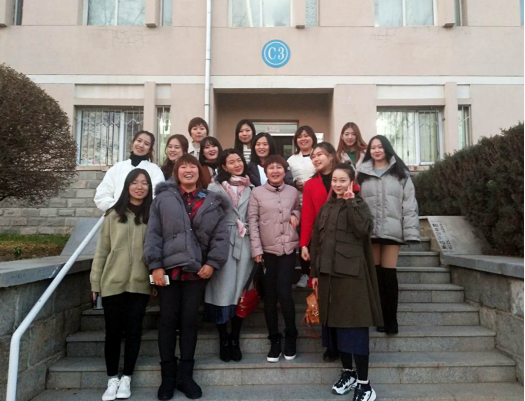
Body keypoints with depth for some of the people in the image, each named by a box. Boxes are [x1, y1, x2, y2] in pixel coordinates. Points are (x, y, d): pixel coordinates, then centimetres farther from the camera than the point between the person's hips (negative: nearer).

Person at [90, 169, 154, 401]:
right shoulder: (113, 215, 3)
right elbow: (102, 250, 4)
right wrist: (96, 281, 2)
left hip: (140, 284, 0)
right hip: (113, 283, 0)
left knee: (133, 330, 7)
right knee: (113, 331, 8)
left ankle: (126, 379, 21)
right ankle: (112, 379, 23)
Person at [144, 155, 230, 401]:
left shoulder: (212, 201, 7)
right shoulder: (163, 198, 6)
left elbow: (221, 235, 3)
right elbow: (153, 233, 0)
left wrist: (213, 263, -7)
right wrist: (155, 265, -8)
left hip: (197, 269, 1)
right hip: (168, 268, 0)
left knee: (190, 320, 8)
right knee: (168, 320, 6)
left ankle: (185, 375, 20)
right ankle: (168, 376, 20)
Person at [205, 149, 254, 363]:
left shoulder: (251, 189, 15)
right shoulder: (215, 187, 6)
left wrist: (246, 228, 2)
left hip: (245, 244, 2)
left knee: (239, 292, 4)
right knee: (222, 292, -2)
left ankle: (235, 340, 15)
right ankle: (224, 341, 11)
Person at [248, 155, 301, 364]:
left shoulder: (293, 192, 7)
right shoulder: (257, 193, 1)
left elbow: (299, 210, 22)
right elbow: (252, 221, -3)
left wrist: (295, 215, -2)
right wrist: (256, 249, -9)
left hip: (288, 249, 0)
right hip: (267, 250, 0)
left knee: (284, 293, -7)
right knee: (270, 296, 5)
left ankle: (291, 337, 16)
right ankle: (275, 340, 20)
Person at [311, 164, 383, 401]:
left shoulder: (358, 204, -1)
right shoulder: (326, 208, 14)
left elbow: (364, 229, -21)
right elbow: (316, 241, 14)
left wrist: (350, 202, -16)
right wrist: (315, 273, 11)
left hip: (352, 273, -5)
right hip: (328, 272, 6)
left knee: (355, 326, -3)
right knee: (336, 323, 11)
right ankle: (348, 373, 27)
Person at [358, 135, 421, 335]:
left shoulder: (400, 173, 7)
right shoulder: (363, 174, 10)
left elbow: (409, 203, 1)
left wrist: (410, 231, -7)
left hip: (392, 229, -1)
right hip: (368, 229, 1)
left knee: (389, 274, 0)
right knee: (374, 274, 6)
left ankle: (390, 319, 9)